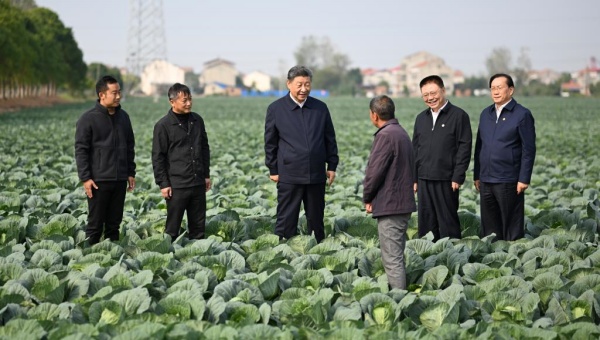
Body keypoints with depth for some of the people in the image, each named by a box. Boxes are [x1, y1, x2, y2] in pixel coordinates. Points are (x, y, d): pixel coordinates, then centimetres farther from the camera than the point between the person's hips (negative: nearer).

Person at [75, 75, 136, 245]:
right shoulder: (88, 119, -7)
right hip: (98, 180, -5)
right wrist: (85, 178, -13)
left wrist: (131, 173, 12)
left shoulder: (123, 117, 10)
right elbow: (81, 150, -8)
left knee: (114, 223, 10)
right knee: (95, 223, 1)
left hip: (120, 180, 5)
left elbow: (130, 147, 17)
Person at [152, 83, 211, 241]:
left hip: (198, 183, 5)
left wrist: (206, 174, 15)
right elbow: (157, 157, -6)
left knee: (198, 226, 11)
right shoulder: (163, 125, -7)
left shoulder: (197, 120, 9)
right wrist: (163, 183, -9)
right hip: (177, 185, -5)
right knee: (172, 228, 1)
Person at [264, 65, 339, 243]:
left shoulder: (320, 108, 7)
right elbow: (270, 142, 3)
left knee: (316, 219, 11)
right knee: (286, 221, 0)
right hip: (289, 176, -3)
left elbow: (330, 139, 12)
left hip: (316, 175, 3)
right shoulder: (276, 109, -1)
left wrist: (332, 166, 8)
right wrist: (273, 170, 1)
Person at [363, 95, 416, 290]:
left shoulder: (385, 135, -16)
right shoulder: (402, 133, 15)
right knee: (397, 256, 18)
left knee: (392, 258, -7)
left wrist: (367, 198, -3)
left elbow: (375, 170, -18)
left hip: (389, 206, -10)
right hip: (403, 203, 10)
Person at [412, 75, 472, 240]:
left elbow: (464, 147, -7)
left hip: (446, 180, -5)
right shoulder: (421, 118, 15)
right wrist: (414, 178, 13)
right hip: (424, 180, 5)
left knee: (448, 222, -1)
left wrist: (458, 177, -13)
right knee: (426, 222, 8)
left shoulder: (458, 115, -3)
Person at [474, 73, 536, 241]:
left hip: (509, 181, -6)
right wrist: (477, 176, 14)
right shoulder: (485, 114, 13)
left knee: (511, 226, 1)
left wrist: (524, 179, -12)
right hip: (486, 181, 6)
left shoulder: (522, 114, -5)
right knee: (489, 225, 10)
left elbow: (529, 149, -8)